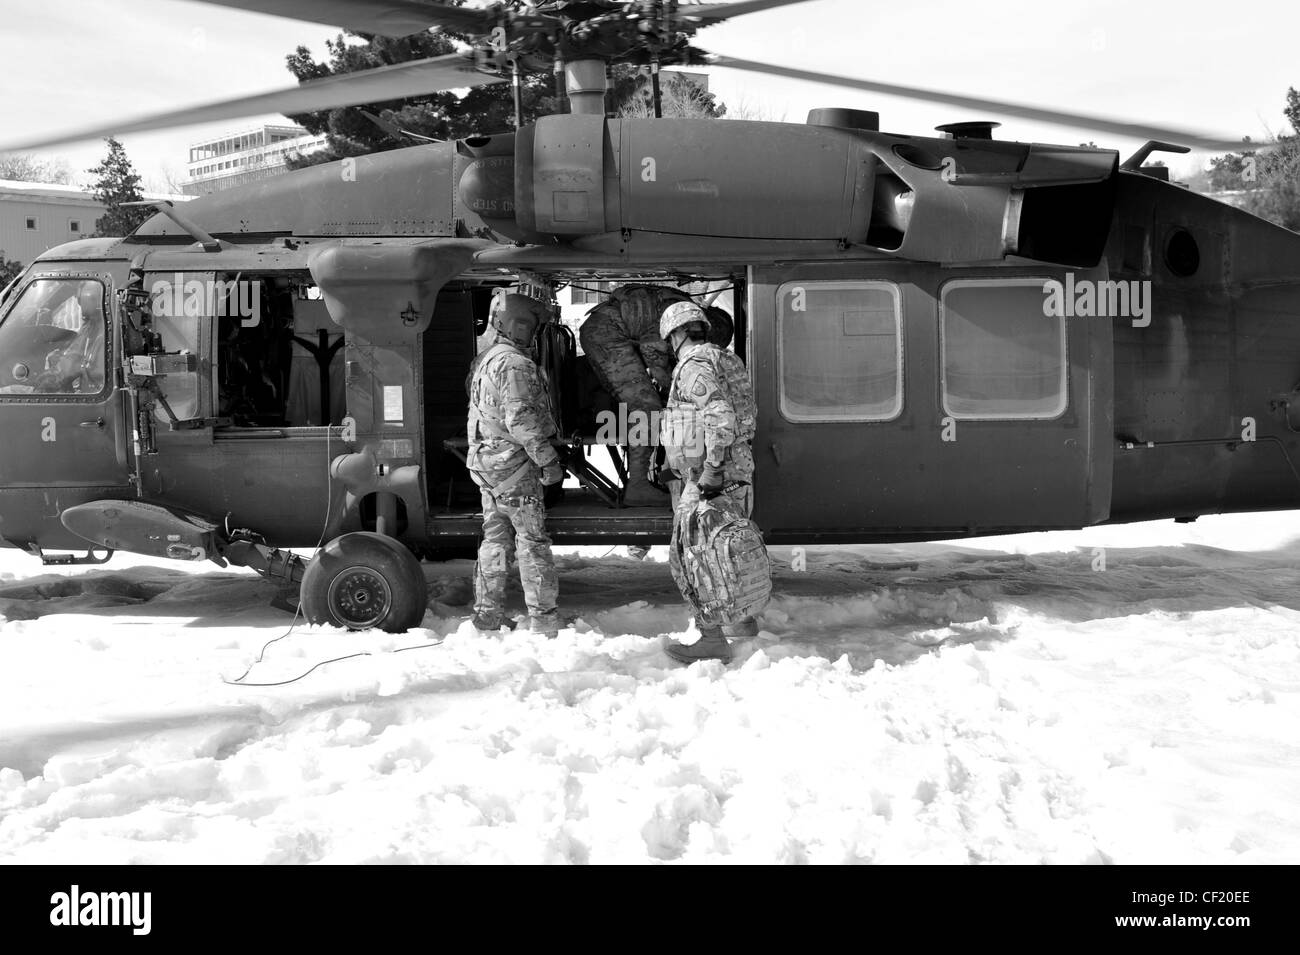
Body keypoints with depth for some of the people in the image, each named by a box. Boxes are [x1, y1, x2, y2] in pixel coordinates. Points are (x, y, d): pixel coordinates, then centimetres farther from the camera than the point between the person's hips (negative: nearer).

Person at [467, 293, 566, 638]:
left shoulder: (484, 361, 16)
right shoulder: (515, 364, -15)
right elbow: (520, 419, -23)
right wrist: (548, 459, -18)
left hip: (486, 462, 9)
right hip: (514, 465, -9)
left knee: (495, 539, 14)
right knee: (532, 539, -4)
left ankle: (487, 614, 18)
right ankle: (544, 619, -1)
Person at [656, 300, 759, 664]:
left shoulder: (694, 365, -13)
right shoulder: (728, 361, 16)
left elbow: (720, 416, -24)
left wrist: (712, 469, -24)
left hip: (704, 480, -9)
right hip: (739, 471, 9)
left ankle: (712, 639, -3)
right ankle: (742, 618, 36)